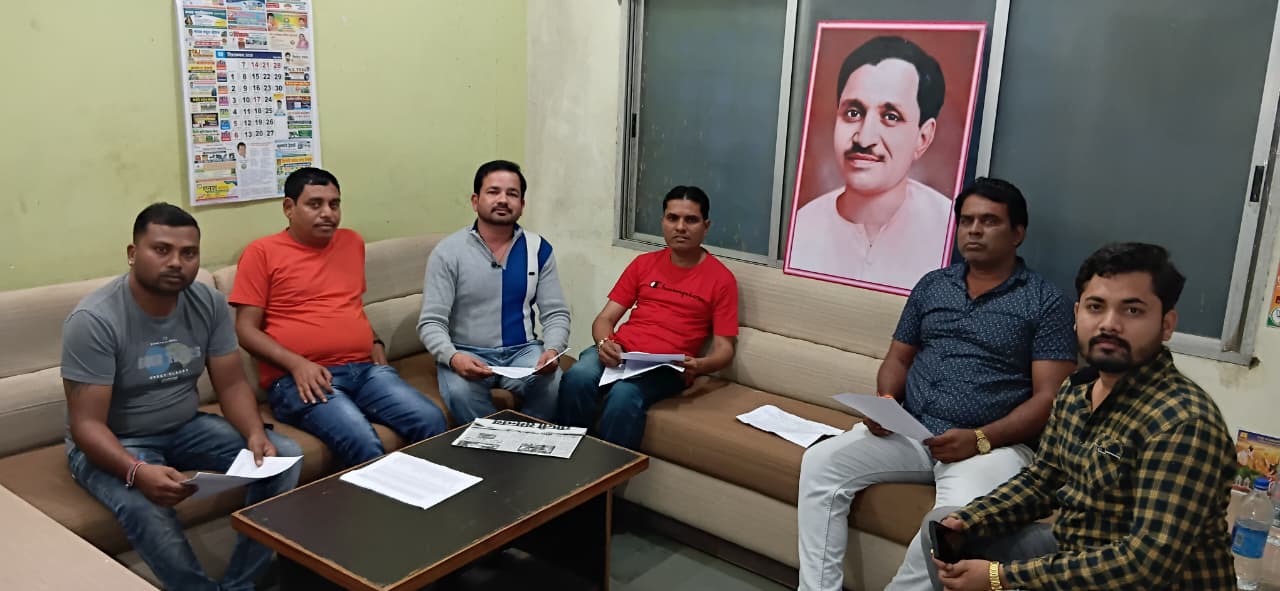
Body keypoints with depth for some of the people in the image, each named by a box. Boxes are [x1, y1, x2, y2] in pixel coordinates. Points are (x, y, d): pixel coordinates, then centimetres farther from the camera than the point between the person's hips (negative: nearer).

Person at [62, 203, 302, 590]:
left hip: (186, 429, 5)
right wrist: (138, 471, -42)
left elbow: (231, 384, -4)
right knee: (142, 505, -37)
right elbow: (86, 424, -24)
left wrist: (255, 434, -24)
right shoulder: (94, 320, -23)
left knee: (285, 456, -13)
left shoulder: (210, 304, -7)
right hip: (114, 443, -5)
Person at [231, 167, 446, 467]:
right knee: (362, 443, -31)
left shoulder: (352, 242, 19)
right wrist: (297, 364, -14)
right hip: (300, 379, -5)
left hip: (365, 369, 5)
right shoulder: (262, 252, 2)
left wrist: (375, 342, 13)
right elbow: (245, 329, -1)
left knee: (432, 422, -19)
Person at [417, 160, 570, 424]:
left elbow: (556, 313, 4)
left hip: (523, 351, 2)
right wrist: (452, 357, -28)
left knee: (554, 385, -28)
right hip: (467, 353, -2)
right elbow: (431, 322, -7)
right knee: (460, 393, -35)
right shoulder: (448, 252, -5)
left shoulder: (538, 249, 4)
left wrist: (552, 350, -18)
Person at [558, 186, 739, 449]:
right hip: (619, 353, 3)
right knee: (577, 378, -30)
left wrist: (699, 365, -19)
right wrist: (604, 343, -11)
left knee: (624, 395, -35)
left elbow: (724, 349, 3)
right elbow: (604, 318, 13)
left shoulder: (721, 279, 6)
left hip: (666, 367, -3)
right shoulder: (643, 263, 16)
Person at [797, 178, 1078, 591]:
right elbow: (898, 357, 18)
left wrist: (981, 439, -19)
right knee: (820, 462, -15)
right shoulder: (932, 285, 15)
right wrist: (885, 402, -4)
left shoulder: (1046, 301, 0)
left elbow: (1049, 397, -6)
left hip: (992, 444, -5)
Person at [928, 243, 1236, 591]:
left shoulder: (1182, 422, -26)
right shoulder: (1076, 391, 0)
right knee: (944, 523, 9)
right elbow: (1042, 480, 12)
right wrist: (966, 522, -6)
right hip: (1074, 556, 8)